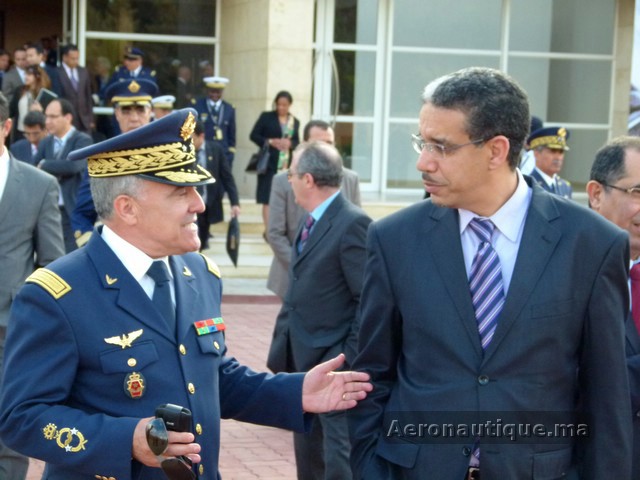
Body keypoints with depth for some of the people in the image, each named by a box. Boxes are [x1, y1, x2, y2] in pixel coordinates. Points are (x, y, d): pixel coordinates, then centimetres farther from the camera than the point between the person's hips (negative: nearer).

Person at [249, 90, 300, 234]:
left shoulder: (295, 122, 10)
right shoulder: (266, 117, 0)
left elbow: (297, 142, 14)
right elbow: (254, 135, 0)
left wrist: (290, 143, -9)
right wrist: (270, 142, -14)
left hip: (286, 164, 3)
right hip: (269, 162, -3)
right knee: (267, 197, -5)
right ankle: (268, 230, -6)